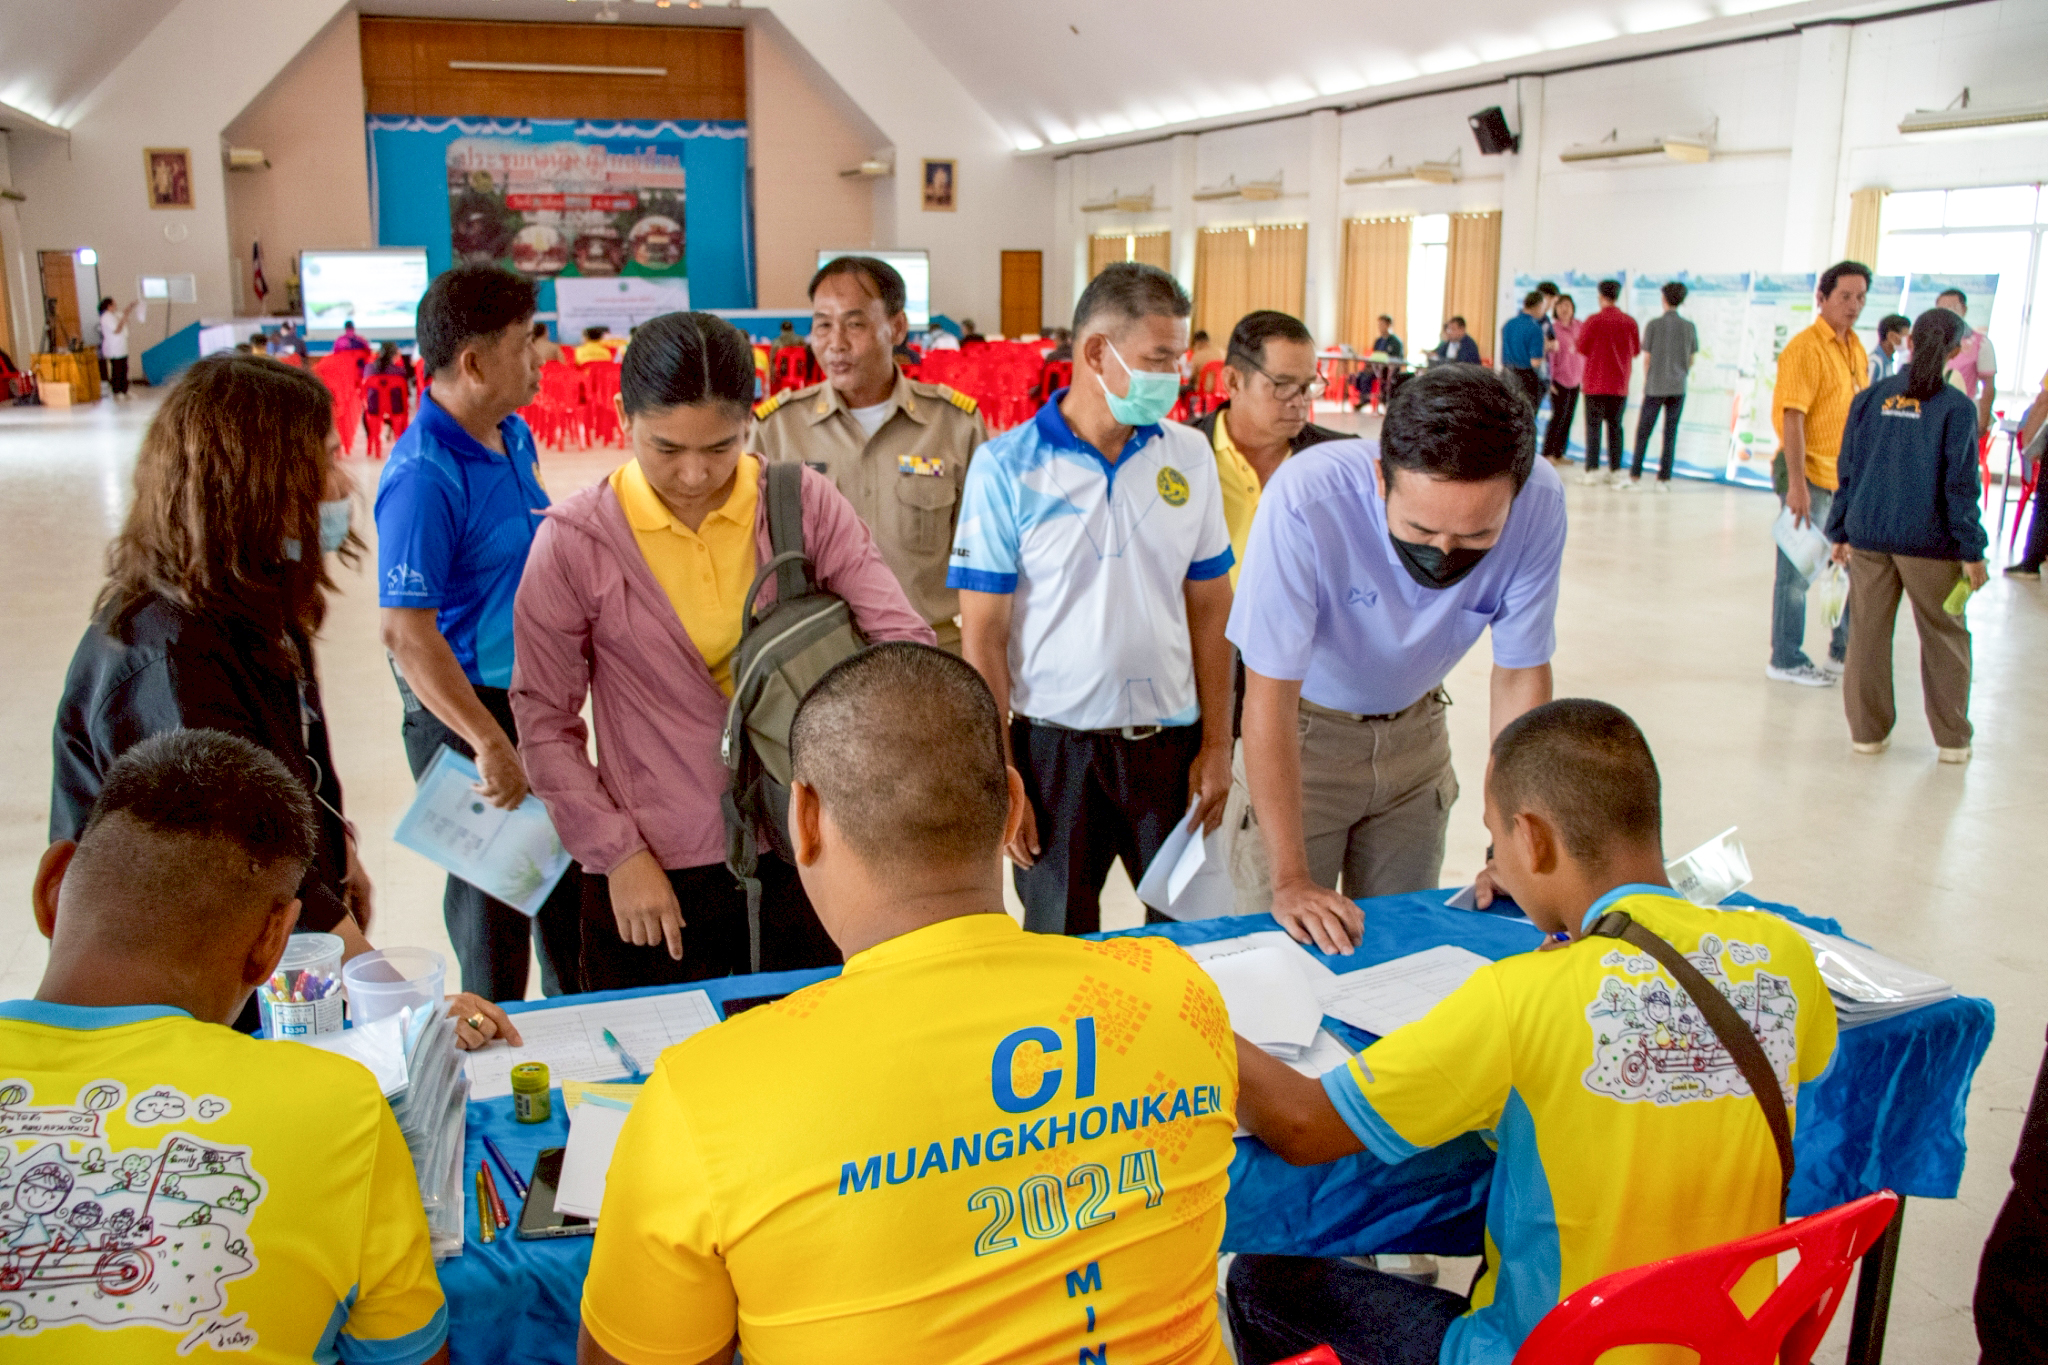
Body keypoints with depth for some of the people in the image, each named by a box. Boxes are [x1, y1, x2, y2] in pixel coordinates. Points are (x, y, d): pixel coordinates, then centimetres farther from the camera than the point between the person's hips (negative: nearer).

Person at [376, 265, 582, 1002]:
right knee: (495, 894, 7)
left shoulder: (513, 437, 4)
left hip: (537, 694, 9)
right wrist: (491, 744, -27)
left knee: (569, 876, 21)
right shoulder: (423, 476, -23)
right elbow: (406, 634, -26)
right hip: (468, 713, -9)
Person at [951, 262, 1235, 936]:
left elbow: (1209, 607, 7)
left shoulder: (1190, 456, 3)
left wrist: (1216, 743, 4)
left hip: (1171, 741, 3)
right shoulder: (1006, 466, -8)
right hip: (1055, 749, -3)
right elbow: (983, 633, -7)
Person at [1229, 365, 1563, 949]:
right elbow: (1271, 695, -30)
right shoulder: (1307, 497, -36)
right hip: (1303, 726, -3)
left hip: (1415, 725, 3)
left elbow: (1521, 675, -13)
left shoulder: (1538, 504, -27)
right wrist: (1290, 880, -31)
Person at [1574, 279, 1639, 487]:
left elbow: (1582, 348, -7)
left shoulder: (1593, 320, -9)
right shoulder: (1630, 322, 1)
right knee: (1615, 425, 10)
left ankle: (1592, 469, -5)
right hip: (1620, 384, 3)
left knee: (1593, 425, 0)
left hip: (1596, 382, -3)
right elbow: (1636, 350, 7)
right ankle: (1615, 470, 10)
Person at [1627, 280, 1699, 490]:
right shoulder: (1689, 326, 2)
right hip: (1678, 388, 2)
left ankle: (1635, 476, 4)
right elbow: (1691, 359, 6)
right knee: (1671, 433, 5)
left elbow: (1646, 357, -2)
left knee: (1643, 432, 5)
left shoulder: (1654, 324, -6)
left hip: (1655, 387, -2)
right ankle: (1664, 478, 5)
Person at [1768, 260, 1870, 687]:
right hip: (1810, 476, -8)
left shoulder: (1857, 350, 12)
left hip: (1847, 478, 8)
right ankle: (1786, 661, 10)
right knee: (1797, 572, 0)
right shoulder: (1805, 348, -13)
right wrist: (1796, 484, -23)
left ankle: (1845, 652, 27)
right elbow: (1792, 418, -19)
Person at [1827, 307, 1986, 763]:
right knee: (1944, 637, 10)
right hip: (1929, 540, -3)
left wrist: (1840, 531, 14)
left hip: (1867, 534, 3)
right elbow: (1960, 483, -8)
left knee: (1868, 633, 10)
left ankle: (1867, 730, 16)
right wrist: (1972, 551, -4)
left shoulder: (1870, 398, 4)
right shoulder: (1956, 407, -6)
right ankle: (1952, 739, 17)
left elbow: (1847, 468, 6)